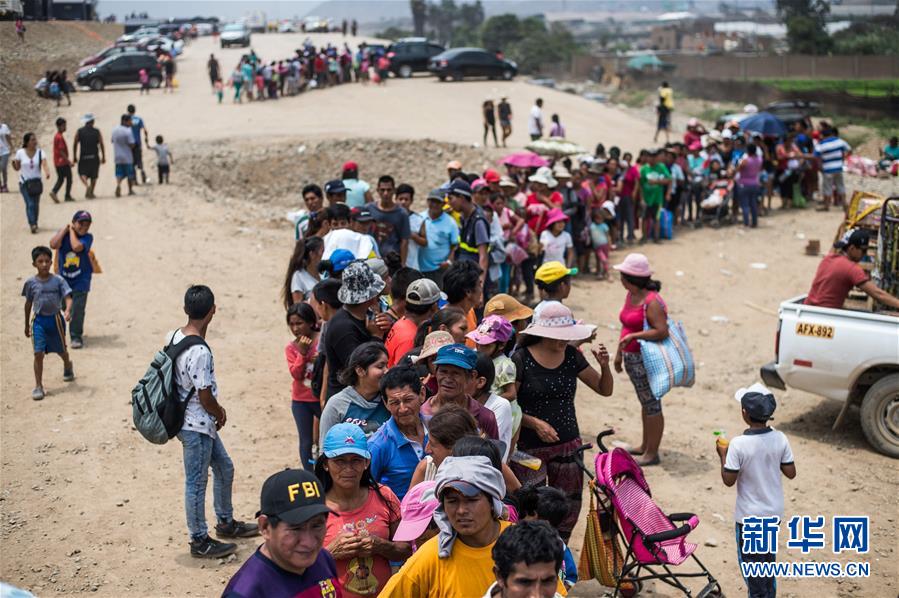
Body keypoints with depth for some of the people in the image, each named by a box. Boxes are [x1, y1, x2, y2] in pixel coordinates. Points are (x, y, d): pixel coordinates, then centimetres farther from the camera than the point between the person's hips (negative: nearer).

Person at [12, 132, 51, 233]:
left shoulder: (40, 152, -4)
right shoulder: (20, 153, -4)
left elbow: (45, 165, -19)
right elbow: (17, 168, 5)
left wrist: (47, 172, -39)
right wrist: (14, 163, -18)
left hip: (36, 182, 2)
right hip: (24, 183, -2)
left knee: (36, 204, 8)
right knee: (30, 204, -14)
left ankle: (34, 223, 27)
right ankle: (33, 225, -19)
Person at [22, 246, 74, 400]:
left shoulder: (58, 280, -7)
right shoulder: (31, 283, -3)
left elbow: (68, 297, -13)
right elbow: (28, 303, 8)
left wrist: (68, 311, -35)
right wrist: (27, 325, 14)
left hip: (55, 319, 0)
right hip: (38, 320, 0)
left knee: (61, 350, 17)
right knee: (38, 353, -9)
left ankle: (67, 366, 52)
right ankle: (38, 386, -1)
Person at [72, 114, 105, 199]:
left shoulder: (79, 132, 0)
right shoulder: (97, 131, -1)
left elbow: (75, 145, -2)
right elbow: (101, 145, -5)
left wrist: (74, 157, 6)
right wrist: (103, 157, 1)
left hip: (83, 157, 0)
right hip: (94, 157, 0)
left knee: (82, 173, 7)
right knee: (94, 176, 10)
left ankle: (87, 186, -21)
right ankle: (91, 193, 12)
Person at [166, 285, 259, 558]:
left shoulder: (173, 337, 0)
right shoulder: (200, 352, -27)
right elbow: (205, 397, -22)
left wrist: (216, 409, 9)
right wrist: (220, 414, -1)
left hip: (199, 422, 9)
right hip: (196, 425, -9)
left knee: (224, 468, 22)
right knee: (196, 483, 6)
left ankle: (226, 522, 38)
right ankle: (200, 541, 21)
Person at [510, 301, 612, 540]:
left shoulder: (571, 356, 3)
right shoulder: (521, 359, -11)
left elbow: (605, 390, 9)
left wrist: (604, 365, -10)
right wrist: (535, 423, -22)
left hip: (568, 445, 5)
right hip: (530, 447, -5)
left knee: (569, 507, 12)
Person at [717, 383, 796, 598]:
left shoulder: (739, 445, -24)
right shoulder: (780, 439, -11)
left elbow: (729, 480, -16)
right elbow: (791, 473, -3)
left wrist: (723, 455, -4)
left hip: (749, 515, -5)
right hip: (774, 511, 5)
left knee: (750, 559, 13)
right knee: (769, 556, 23)